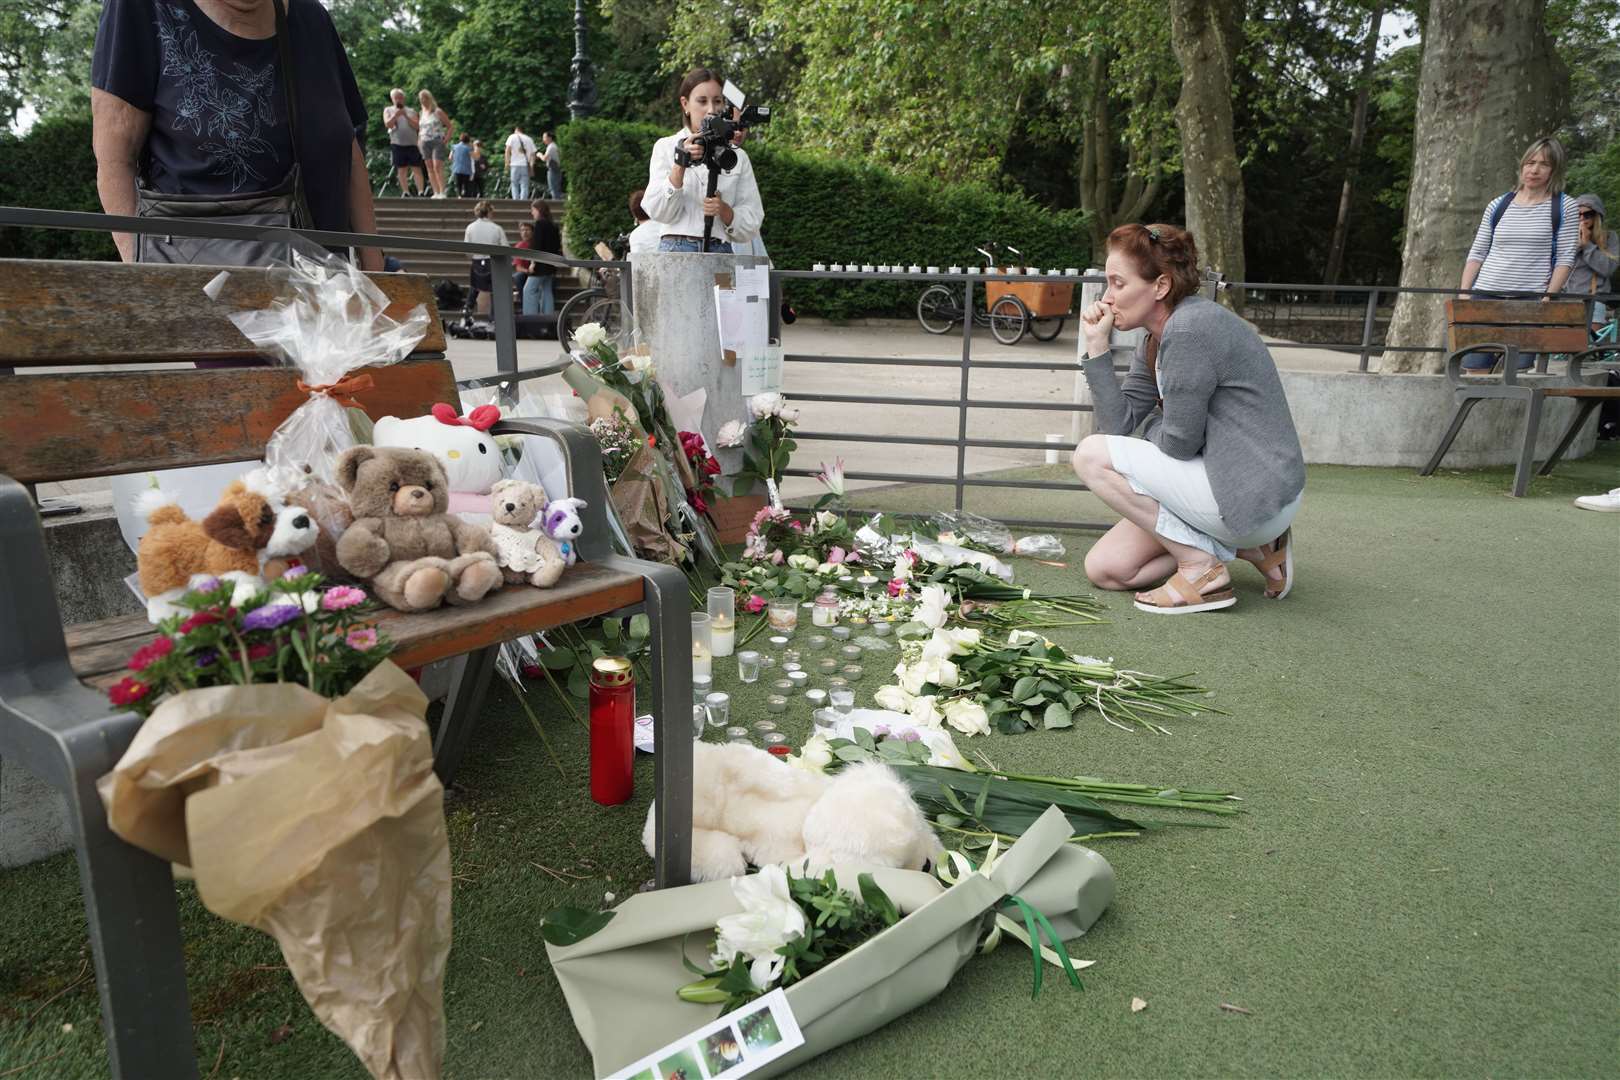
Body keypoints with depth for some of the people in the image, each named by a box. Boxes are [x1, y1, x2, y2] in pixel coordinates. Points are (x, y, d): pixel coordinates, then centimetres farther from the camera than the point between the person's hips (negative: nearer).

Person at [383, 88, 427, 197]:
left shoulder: (411, 111, 14)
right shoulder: (388, 110, 13)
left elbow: (416, 125, 1)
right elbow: (387, 124, -1)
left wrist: (406, 116, -11)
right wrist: (395, 115, -12)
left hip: (412, 144, 0)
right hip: (397, 144, 0)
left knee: (417, 169, -7)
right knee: (402, 170, -2)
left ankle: (421, 192, -10)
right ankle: (406, 192, 0)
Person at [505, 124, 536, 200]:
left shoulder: (512, 137, 5)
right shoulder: (529, 139, 11)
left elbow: (507, 151, -4)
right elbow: (532, 154, 8)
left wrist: (506, 165, -2)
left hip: (515, 165, -1)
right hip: (525, 165, 1)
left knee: (515, 185, 9)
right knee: (524, 187, 0)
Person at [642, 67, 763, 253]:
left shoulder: (737, 156, 12)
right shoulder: (666, 147, 11)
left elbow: (751, 226, 7)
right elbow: (658, 212, -1)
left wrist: (723, 209, -12)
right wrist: (681, 164, -13)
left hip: (721, 252, 1)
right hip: (676, 249, -1)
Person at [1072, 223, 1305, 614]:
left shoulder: (1191, 329, -20)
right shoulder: (1156, 340, 11)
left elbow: (1179, 442, -19)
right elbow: (1119, 423, 2)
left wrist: (1154, 422, 4)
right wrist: (1097, 345, -1)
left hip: (1255, 493, -10)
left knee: (1093, 455, -14)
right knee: (1103, 568, 7)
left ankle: (1202, 567, -7)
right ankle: (1250, 543, 12)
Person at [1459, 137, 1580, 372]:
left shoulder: (1565, 207, 6)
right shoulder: (1498, 205, 13)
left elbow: (1566, 258, 2)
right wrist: (1464, 294, 3)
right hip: (1485, 294, 2)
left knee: (1517, 370, -9)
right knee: (1475, 369, -4)